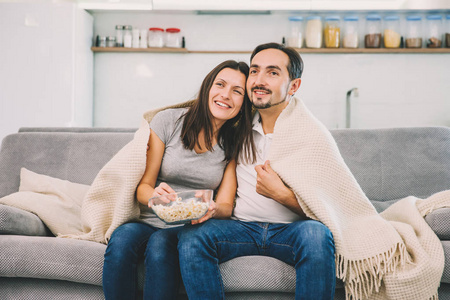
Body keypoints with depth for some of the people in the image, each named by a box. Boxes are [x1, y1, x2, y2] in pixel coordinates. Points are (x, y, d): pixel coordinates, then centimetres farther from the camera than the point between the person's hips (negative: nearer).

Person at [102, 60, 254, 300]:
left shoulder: (237, 143, 5)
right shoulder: (168, 121, -1)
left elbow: (226, 205, 1)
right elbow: (142, 186, -1)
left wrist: (213, 209, -24)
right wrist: (154, 195, -26)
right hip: (148, 220, 0)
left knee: (159, 246, -34)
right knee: (122, 240, -33)